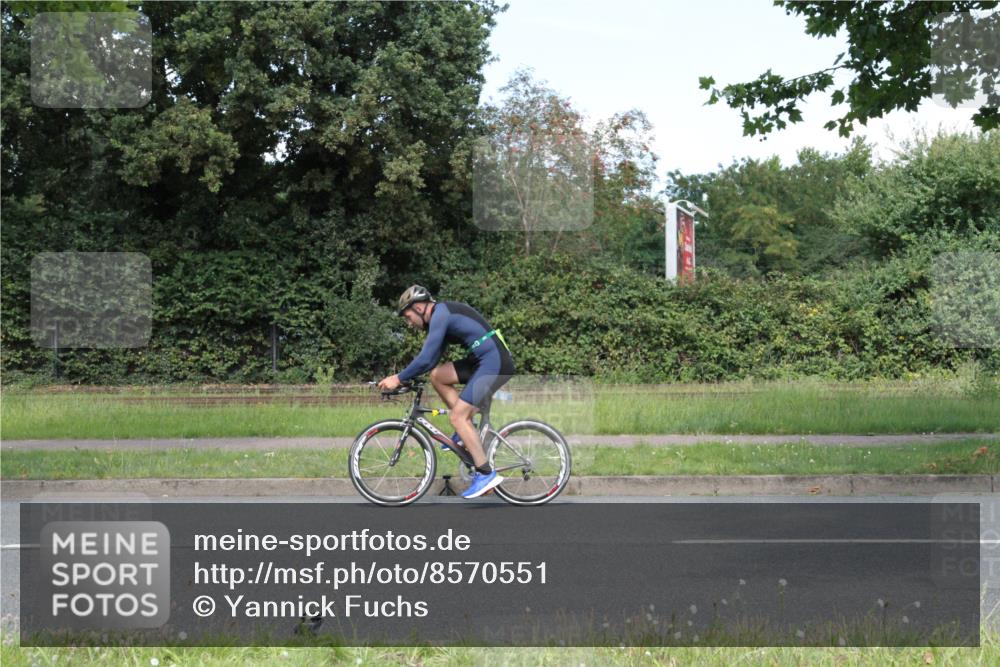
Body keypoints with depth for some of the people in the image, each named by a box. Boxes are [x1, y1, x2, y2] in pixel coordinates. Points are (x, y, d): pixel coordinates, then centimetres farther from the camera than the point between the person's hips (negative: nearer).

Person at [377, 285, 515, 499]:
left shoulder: (440, 314, -12)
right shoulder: (442, 314, 18)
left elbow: (426, 359, -18)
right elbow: (431, 359, 25)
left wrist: (398, 379, -8)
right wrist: (404, 377, 22)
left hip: (495, 362, -10)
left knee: (457, 416, -10)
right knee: (437, 376, 11)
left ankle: (486, 474, -9)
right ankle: (466, 429, 14)